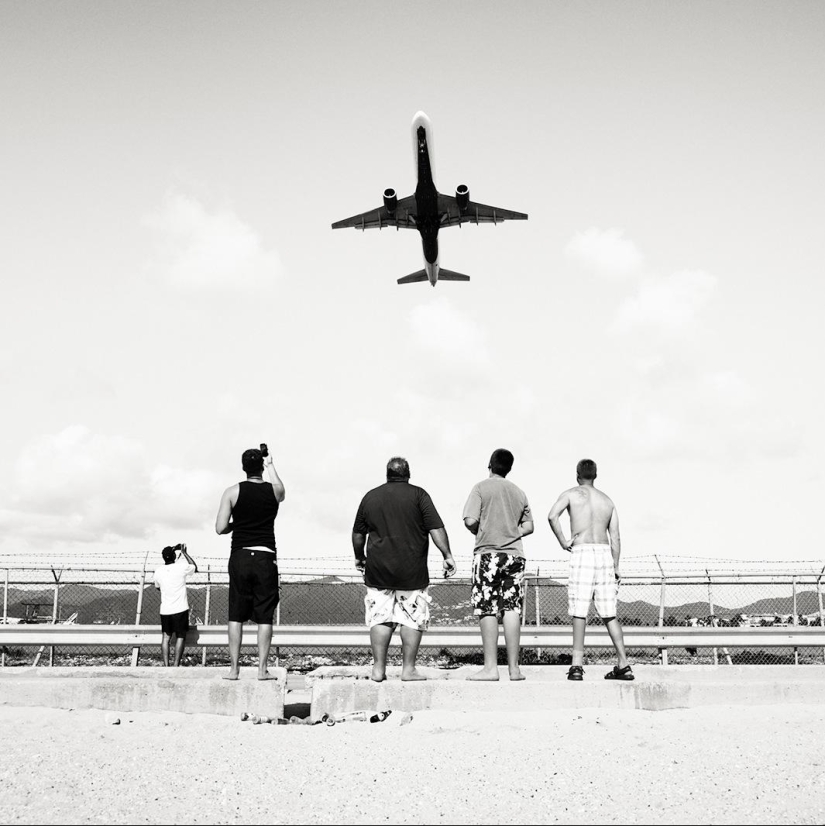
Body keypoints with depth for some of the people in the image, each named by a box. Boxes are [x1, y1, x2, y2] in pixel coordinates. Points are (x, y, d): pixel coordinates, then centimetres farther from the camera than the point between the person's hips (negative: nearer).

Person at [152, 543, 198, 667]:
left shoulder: (158, 571, 1)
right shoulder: (181, 568, -9)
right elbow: (195, 567, 12)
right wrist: (184, 553, 16)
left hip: (165, 610, 3)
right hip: (180, 609, -3)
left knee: (166, 637, 7)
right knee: (180, 637, 3)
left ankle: (166, 665, -3)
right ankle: (176, 665, -5)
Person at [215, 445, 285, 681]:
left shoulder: (232, 492, -1)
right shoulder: (274, 490, 2)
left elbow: (220, 528, -4)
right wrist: (270, 465, 40)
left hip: (240, 557, 0)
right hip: (265, 558, 0)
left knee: (236, 615, 6)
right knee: (264, 616, 3)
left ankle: (234, 668, 6)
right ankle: (262, 669, 0)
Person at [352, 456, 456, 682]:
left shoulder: (370, 496, 9)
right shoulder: (418, 494, -1)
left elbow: (358, 534, 15)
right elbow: (436, 528, -9)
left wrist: (360, 557, 29)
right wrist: (447, 556, -5)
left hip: (378, 570, 3)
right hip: (411, 570, -3)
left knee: (380, 618, 7)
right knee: (413, 618, 5)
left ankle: (378, 668, 7)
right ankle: (408, 668, 5)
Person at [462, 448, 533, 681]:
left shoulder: (481, 488, -3)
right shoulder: (519, 492, 12)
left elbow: (470, 520, -11)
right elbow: (528, 527, 14)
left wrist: (479, 532, 8)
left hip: (488, 553, -4)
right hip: (514, 554, 4)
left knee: (488, 610, -2)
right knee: (511, 610, 4)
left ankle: (491, 667, -3)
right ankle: (514, 667, 5)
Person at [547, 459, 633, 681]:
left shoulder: (571, 494, 8)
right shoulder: (607, 500, 19)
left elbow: (552, 515, -12)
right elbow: (615, 538, 12)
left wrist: (562, 542, -3)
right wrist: (616, 567, 14)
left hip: (582, 552, -4)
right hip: (604, 553, 4)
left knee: (579, 611, -4)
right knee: (608, 613, 7)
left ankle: (577, 665, -10)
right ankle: (624, 665, 5)